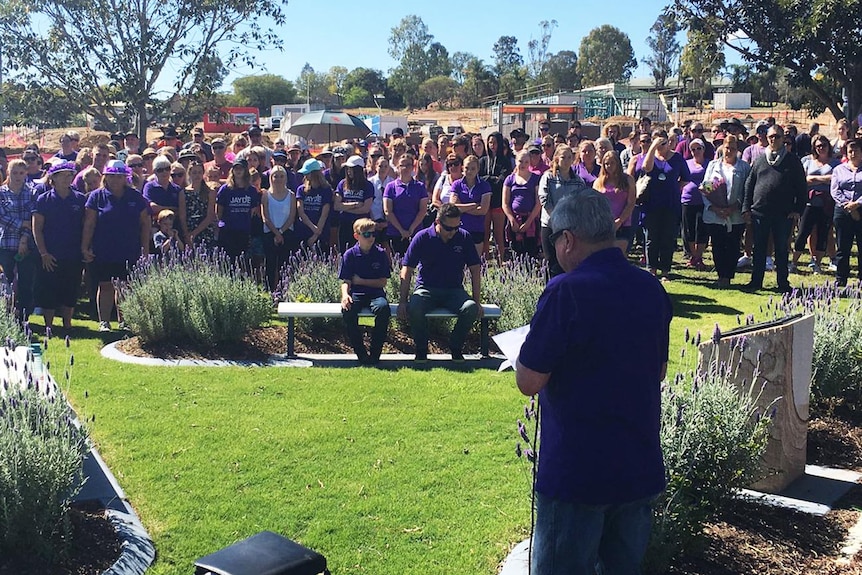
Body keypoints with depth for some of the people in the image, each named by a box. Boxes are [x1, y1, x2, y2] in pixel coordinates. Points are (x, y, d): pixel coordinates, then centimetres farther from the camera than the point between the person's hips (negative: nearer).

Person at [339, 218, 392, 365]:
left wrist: (360, 281, -3)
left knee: (383, 307, -35)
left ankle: (375, 353, -22)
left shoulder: (381, 254, 5)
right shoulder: (350, 254, 5)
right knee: (348, 310, -34)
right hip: (356, 294, 0)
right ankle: (361, 354, -21)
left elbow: (383, 282, 2)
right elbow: (346, 281, 1)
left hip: (376, 294, 0)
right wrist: (345, 294, -20)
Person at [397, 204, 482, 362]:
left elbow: (475, 269, 4)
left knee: (471, 308, -31)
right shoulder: (422, 238, -6)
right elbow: (406, 270, -5)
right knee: (414, 308, -35)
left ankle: (456, 349, -5)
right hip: (426, 289, -1)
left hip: (454, 290, 2)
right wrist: (402, 301, -12)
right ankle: (421, 351, -9)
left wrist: (477, 301, -2)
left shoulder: (464, 237, -1)